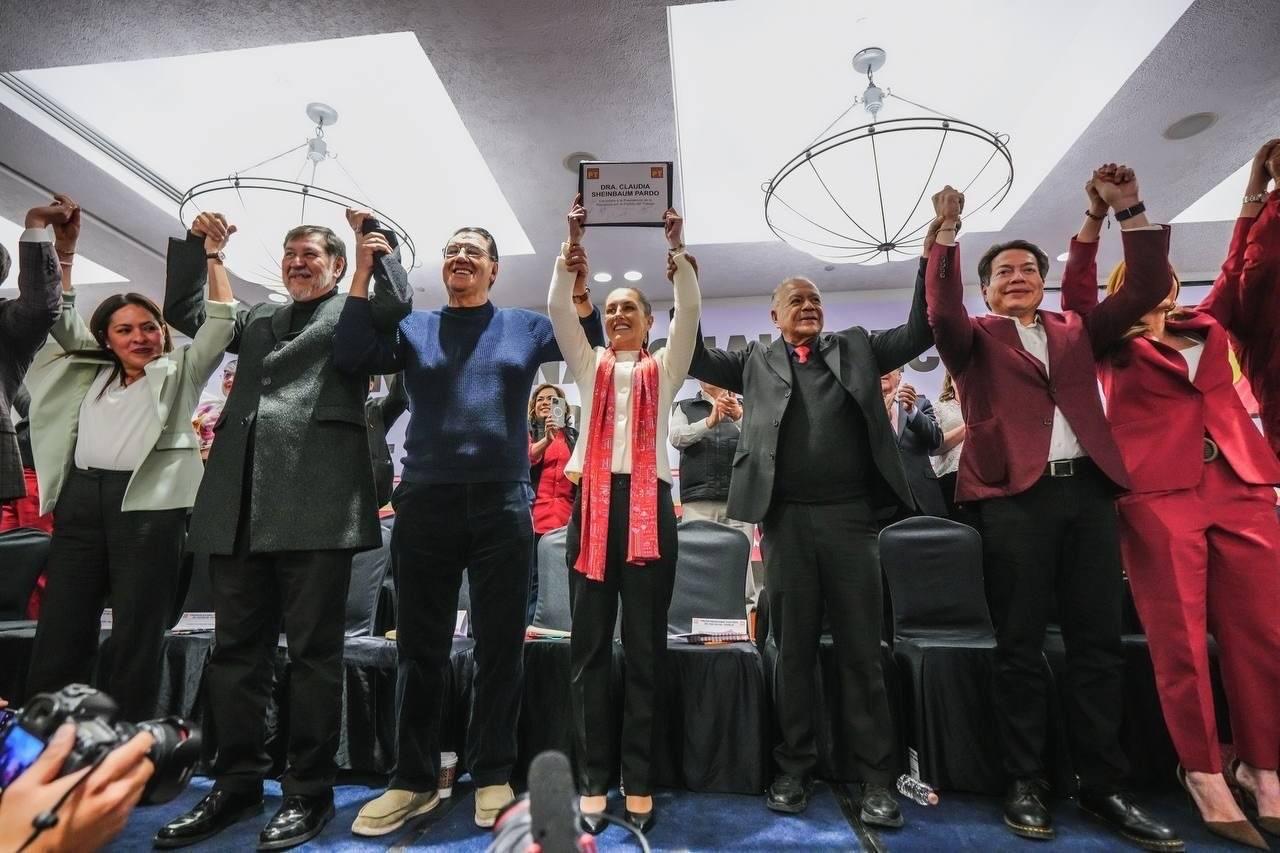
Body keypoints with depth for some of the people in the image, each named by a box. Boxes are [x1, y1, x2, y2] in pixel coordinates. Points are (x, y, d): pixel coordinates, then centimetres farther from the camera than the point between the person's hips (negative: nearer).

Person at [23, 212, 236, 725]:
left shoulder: (179, 373, 10)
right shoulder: (91, 373, 22)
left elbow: (222, 322, 1)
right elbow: (62, 320, 23)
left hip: (148, 503, -4)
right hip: (80, 499, 5)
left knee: (137, 637, 1)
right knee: (59, 631, 8)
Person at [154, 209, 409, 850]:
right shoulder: (258, 317, 28)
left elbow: (396, 304, -5)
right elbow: (185, 313, 28)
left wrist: (376, 237, -3)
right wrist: (197, 246, 19)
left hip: (316, 501, -6)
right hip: (240, 501, 6)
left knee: (313, 651, 0)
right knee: (235, 649, 12)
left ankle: (309, 791, 13)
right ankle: (237, 783, 26)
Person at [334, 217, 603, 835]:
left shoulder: (523, 326, 12)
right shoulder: (413, 328, 13)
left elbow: (589, 345, 4)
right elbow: (351, 359, 0)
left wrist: (577, 284, -10)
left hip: (502, 505, -1)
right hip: (425, 502, 1)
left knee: (500, 646, 7)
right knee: (419, 649, 10)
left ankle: (492, 777, 24)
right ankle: (413, 780, 27)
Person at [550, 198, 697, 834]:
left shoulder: (663, 368, 14)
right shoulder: (590, 366, 17)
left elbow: (689, 312, 0)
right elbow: (558, 308, 6)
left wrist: (676, 249, -6)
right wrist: (573, 243, -1)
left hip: (648, 502, -1)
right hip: (593, 501, 2)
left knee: (645, 646, 3)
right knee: (589, 646, 3)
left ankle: (640, 783, 14)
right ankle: (593, 782, 14)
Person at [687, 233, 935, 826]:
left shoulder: (855, 348, 15)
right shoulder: (756, 361, 12)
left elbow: (918, 332, 11)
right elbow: (697, 359, 7)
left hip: (851, 516, 1)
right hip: (786, 520, 0)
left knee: (861, 651, 8)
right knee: (793, 651, 9)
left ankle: (874, 777, 20)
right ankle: (794, 768, 23)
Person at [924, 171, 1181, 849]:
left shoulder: (1076, 330, 21)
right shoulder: (975, 338, 8)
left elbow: (1145, 290, 13)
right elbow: (942, 313, -12)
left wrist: (1129, 212, 8)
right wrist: (945, 234, -17)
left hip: (1088, 490, 4)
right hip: (1015, 496, -4)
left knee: (1097, 643, 7)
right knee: (1020, 646, 1)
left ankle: (1102, 787, 19)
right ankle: (1025, 785, 12)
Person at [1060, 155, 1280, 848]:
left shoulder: (1207, 324, 22)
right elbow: (1076, 294, -7)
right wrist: (1096, 217, -17)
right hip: (1156, 494, -4)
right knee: (1180, 640, -2)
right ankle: (1204, 773, 10)